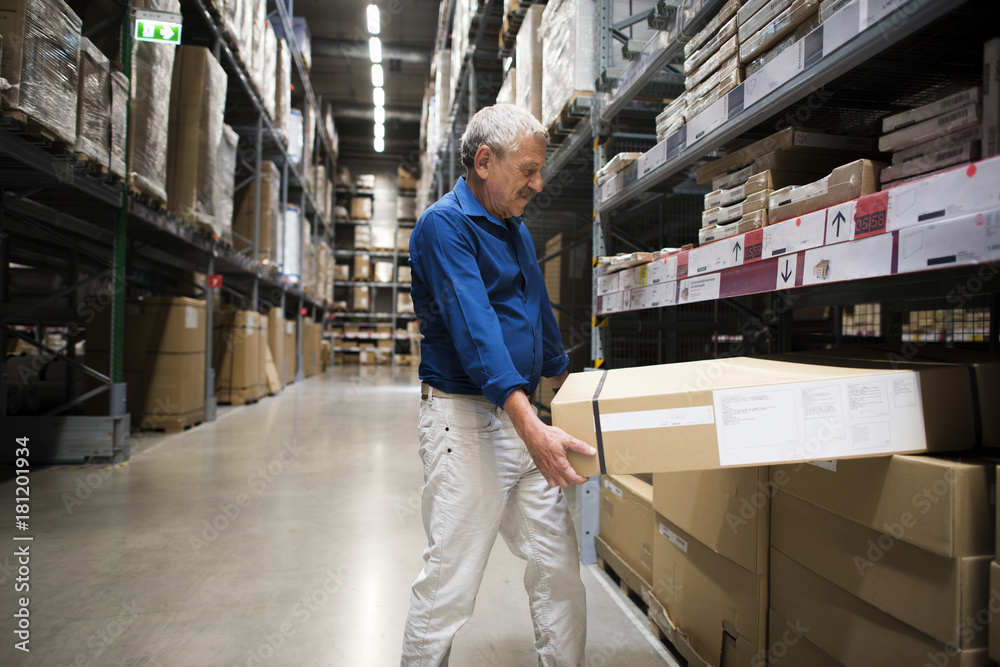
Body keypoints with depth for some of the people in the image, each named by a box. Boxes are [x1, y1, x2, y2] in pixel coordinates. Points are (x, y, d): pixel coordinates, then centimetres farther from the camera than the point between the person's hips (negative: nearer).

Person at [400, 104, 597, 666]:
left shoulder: (517, 229, 15)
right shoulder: (444, 224, -12)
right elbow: (474, 325, -27)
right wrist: (530, 424, -36)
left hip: (522, 413, 8)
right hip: (467, 416, -8)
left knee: (561, 565, 14)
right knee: (451, 584, -1)